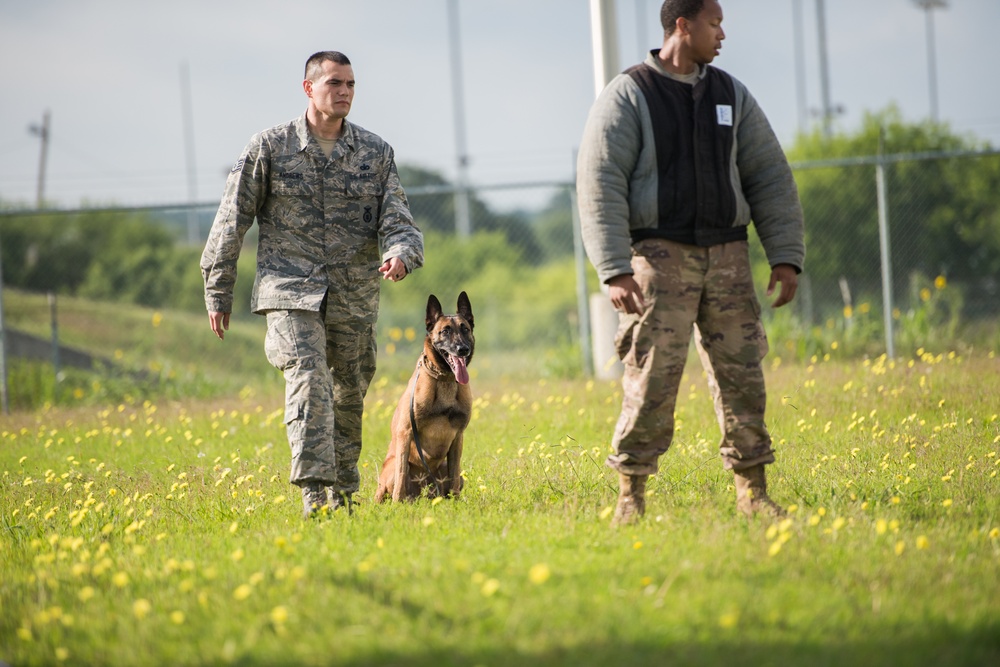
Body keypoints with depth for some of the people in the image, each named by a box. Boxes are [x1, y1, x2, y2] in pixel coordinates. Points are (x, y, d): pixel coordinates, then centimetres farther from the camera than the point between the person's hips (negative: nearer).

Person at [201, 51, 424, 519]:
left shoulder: (375, 152, 6)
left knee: (349, 397, 12)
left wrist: (401, 253, -25)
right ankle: (313, 494, -24)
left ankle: (342, 494, 29)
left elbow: (397, 219, -1)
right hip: (291, 290, -3)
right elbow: (232, 220, 3)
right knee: (308, 384, -20)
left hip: (354, 297, 3)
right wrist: (217, 292, 3)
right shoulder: (270, 147, -1)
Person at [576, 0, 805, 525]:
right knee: (652, 378, -9)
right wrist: (615, 271, -17)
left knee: (742, 372, 2)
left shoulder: (730, 95, 13)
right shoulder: (627, 96, -3)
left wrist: (786, 256, 4)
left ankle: (752, 491, 9)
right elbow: (599, 185, -9)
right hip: (659, 255, -4)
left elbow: (770, 178, 13)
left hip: (726, 255, 5)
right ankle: (631, 495, -2)